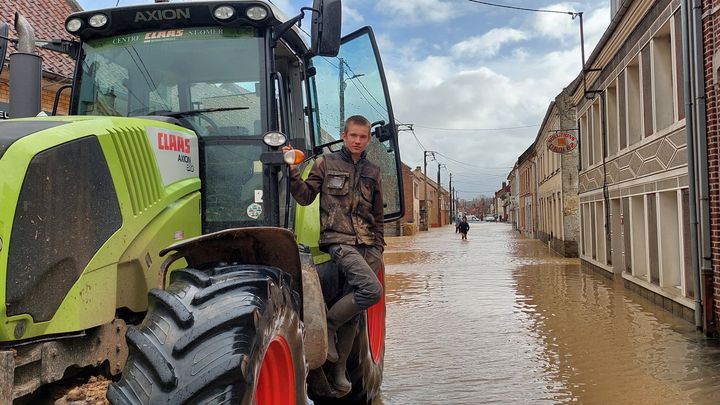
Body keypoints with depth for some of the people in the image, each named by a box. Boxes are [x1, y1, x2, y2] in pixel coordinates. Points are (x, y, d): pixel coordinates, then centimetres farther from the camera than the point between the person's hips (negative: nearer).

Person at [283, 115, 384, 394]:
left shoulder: (372, 173, 17)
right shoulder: (326, 164, 6)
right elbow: (305, 197, 1)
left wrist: (379, 249, 15)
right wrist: (293, 171, -14)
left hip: (367, 245, 5)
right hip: (339, 241, -5)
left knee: (353, 309, 5)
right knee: (372, 290, -26)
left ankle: (339, 367, 18)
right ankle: (327, 324, -4)